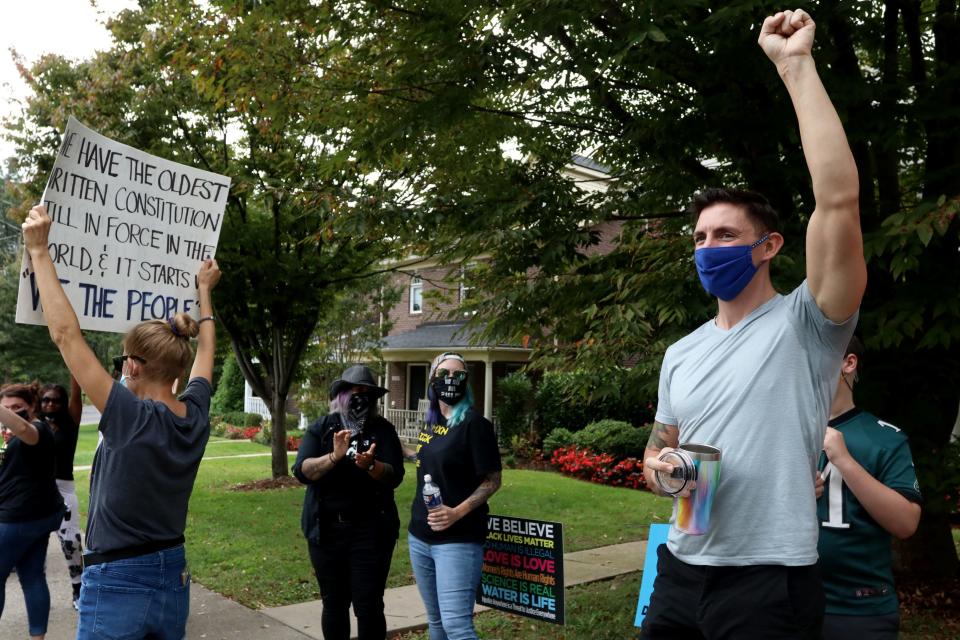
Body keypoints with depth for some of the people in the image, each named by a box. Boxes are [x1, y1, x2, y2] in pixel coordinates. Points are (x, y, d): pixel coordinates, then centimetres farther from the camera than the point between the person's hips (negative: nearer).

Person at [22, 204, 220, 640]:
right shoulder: (196, 418, -4)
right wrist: (204, 290, 28)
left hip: (117, 587, -6)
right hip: (173, 581, 7)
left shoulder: (132, 420, -21)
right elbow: (204, 349, 14)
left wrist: (40, 252, -14)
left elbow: (65, 334, -20)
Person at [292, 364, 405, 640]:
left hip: (371, 530, -1)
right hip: (327, 529, 1)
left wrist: (370, 466, -27)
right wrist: (334, 457, -26)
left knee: (369, 605, -1)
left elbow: (395, 476, -7)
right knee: (334, 602, 12)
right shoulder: (320, 428, 3)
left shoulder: (383, 430, 1)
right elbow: (302, 471, -10)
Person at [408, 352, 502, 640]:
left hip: (458, 539, -7)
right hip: (420, 536, 8)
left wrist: (457, 512, -24)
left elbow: (492, 480, -13)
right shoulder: (430, 422, 10)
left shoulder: (475, 423, -12)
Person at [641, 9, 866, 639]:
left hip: (769, 585, -5)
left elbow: (840, 199, -24)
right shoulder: (681, 354, 9)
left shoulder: (805, 324, -9)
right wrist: (657, 467, -6)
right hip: (680, 570, 6)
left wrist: (796, 64, -21)